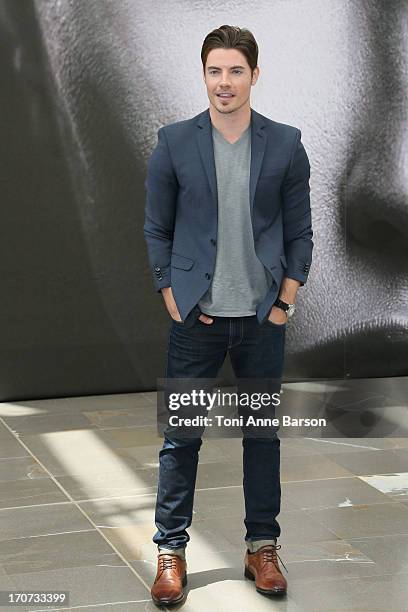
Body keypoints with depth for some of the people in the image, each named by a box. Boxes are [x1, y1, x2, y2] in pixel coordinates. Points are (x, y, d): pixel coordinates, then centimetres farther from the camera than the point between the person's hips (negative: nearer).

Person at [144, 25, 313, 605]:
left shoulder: (285, 144, 1)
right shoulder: (174, 143, -1)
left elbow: (300, 231, 5)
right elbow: (157, 230, 4)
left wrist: (285, 302, -3)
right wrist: (174, 300, -4)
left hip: (263, 317, 1)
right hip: (196, 318, -1)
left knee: (263, 433, 10)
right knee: (180, 436, 3)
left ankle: (262, 547, 23)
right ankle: (171, 551, 15)